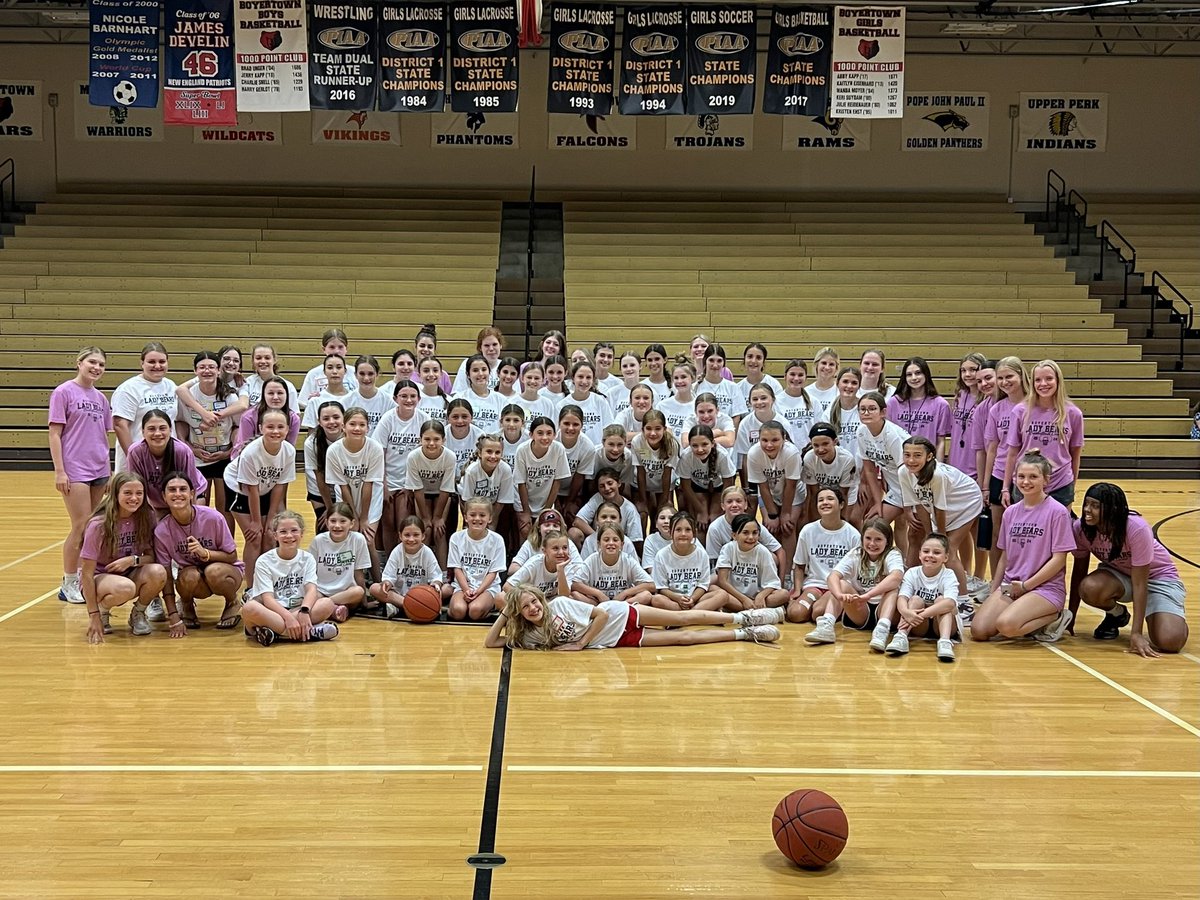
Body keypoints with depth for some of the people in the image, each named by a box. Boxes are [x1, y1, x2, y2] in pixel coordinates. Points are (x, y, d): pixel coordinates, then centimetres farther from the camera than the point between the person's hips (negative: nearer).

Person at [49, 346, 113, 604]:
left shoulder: (101, 398, 13)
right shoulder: (64, 392, -4)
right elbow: (55, 433, -6)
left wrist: (109, 472, 16)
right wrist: (59, 471, -12)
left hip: (99, 470, 6)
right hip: (75, 471, -6)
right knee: (81, 526, -7)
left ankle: (83, 577, 19)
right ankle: (69, 585, 5)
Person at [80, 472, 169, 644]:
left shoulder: (146, 517, -9)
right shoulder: (98, 525, -21)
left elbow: (152, 557, -3)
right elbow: (86, 573, -18)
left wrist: (133, 560, -27)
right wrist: (94, 616, -21)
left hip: (130, 575, 4)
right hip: (98, 578, -4)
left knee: (158, 572, -30)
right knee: (125, 588, -39)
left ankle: (138, 614, -1)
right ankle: (102, 612, -3)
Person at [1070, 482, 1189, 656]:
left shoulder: (1137, 528, -32)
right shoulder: (1080, 528, -21)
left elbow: (1139, 584, -30)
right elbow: (1079, 570, -7)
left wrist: (1136, 633, -32)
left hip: (1158, 577, -4)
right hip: (1118, 574, 4)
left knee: (1170, 641, -27)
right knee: (1089, 588, -33)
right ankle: (1117, 614, 2)